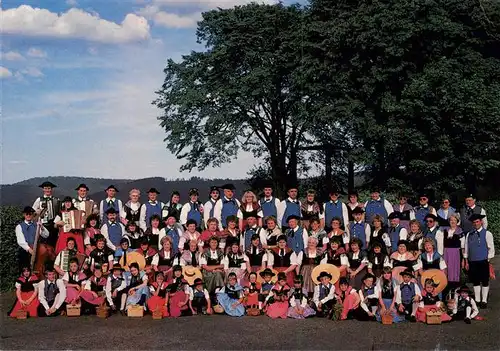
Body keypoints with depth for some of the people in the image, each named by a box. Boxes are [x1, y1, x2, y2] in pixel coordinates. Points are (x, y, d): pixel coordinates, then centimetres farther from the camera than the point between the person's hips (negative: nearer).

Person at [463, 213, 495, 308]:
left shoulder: (487, 234, -3)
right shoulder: (469, 234, 7)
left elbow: (491, 249, -1)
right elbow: (466, 249, 10)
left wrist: (488, 260, -6)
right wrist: (466, 262, 7)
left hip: (483, 262, -3)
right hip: (472, 262, 3)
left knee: (485, 282, 3)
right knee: (475, 282, 10)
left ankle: (484, 301, 12)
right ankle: (477, 300, 20)